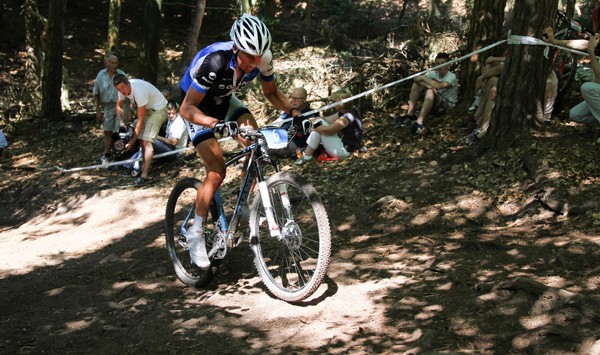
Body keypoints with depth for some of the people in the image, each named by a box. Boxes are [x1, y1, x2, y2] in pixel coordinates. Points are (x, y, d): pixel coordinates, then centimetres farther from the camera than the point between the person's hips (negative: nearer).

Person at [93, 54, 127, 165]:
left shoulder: (122, 75, -3)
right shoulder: (101, 75, 1)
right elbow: (96, 94, 6)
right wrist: (98, 111, 2)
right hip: (107, 106, 2)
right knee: (107, 132, 10)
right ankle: (106, 155, 19)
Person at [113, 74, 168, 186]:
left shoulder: (139, 91, -36)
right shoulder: (123, 89, -13)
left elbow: (141, 120, -29)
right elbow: (119, 105, 10)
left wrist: (132, 141, -23)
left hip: (158, 109, -8)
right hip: (147, 109, 9)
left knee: (146, 141, -17)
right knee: (142, 140, 11)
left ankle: (144, 176, -19)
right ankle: (144, 167, 25)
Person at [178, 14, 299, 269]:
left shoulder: (263, 59, -22)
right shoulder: (214, 62, -39)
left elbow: (271, 92, -3)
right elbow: (187, 108, -36)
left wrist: (293, 111, -21)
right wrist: (216, 124, -53)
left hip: (223, 100, 5)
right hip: (198, 107, -5)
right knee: (217, 172, -17)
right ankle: (196, 234, -3)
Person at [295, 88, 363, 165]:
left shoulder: (347, 117, -24)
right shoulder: (343, 113, 8)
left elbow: (327, 130, -24)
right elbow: (327, 119, 5)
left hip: (343, 151, -11)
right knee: (319, 122, 8)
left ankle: (306, 157, -10)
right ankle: (308, 150, 5)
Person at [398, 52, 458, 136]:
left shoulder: (451, 77, -21)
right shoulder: (434, 73, -4)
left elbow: (438, 86, -39)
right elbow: (416, 79, -13)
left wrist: (424, 78, -27)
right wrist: (428, 86, -31)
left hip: (448, 104, -7)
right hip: (436, 102, 7)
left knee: (430, 91, -36)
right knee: (417, 83, -7)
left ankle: (420, 122, -40)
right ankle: (410, 114, -14)